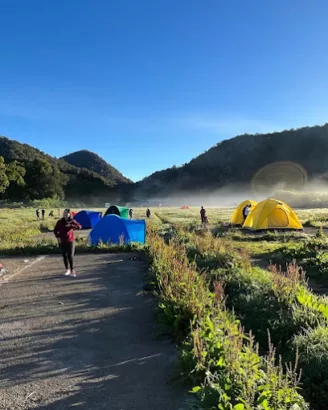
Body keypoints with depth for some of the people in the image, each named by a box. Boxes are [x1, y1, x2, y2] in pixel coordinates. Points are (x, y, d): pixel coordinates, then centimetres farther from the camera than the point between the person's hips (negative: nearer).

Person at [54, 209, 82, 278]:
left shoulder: (72, 221, -2)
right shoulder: (60, 222, 2)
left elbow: (79, 226, -14)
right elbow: (55, 230, 7)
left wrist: (71, 226, -25)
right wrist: (57, 237, -8)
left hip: (70, 241, -2)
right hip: (62, 241, 2)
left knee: (70, 256, -7)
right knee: (64, 256, 9)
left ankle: (72, 271, 2)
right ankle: (67, 270, 23)